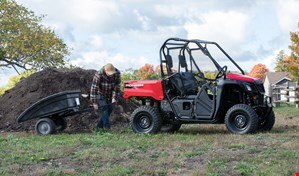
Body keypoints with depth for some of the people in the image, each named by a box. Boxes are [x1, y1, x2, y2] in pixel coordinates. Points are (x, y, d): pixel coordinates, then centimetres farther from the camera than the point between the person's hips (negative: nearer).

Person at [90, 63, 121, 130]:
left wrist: (114, 97, -19)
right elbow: (94, 88, -31)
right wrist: (94, 102, -31)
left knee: (109, 109, 3)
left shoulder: (117, 73, -21)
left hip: (110, 94, 5)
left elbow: (117, 86, -14)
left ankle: (99, 126, 14)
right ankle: (107, 127, -13)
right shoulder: (99, 75, -32)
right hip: (101, 94, -4)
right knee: (104, 108, -16)